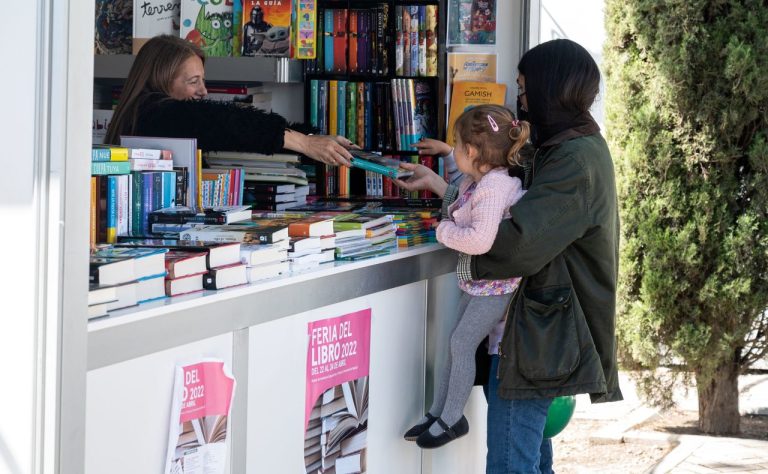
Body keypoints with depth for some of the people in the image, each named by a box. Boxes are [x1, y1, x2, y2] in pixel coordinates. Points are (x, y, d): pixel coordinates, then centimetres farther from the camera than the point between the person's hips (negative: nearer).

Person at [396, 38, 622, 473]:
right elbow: (518, 208, 17)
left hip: (539, 335, -11)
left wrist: (469, 265, -8)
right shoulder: (582, 150, 14)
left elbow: (522, 243, -26)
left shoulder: (576, 161, -19)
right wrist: (439, 186, 16)